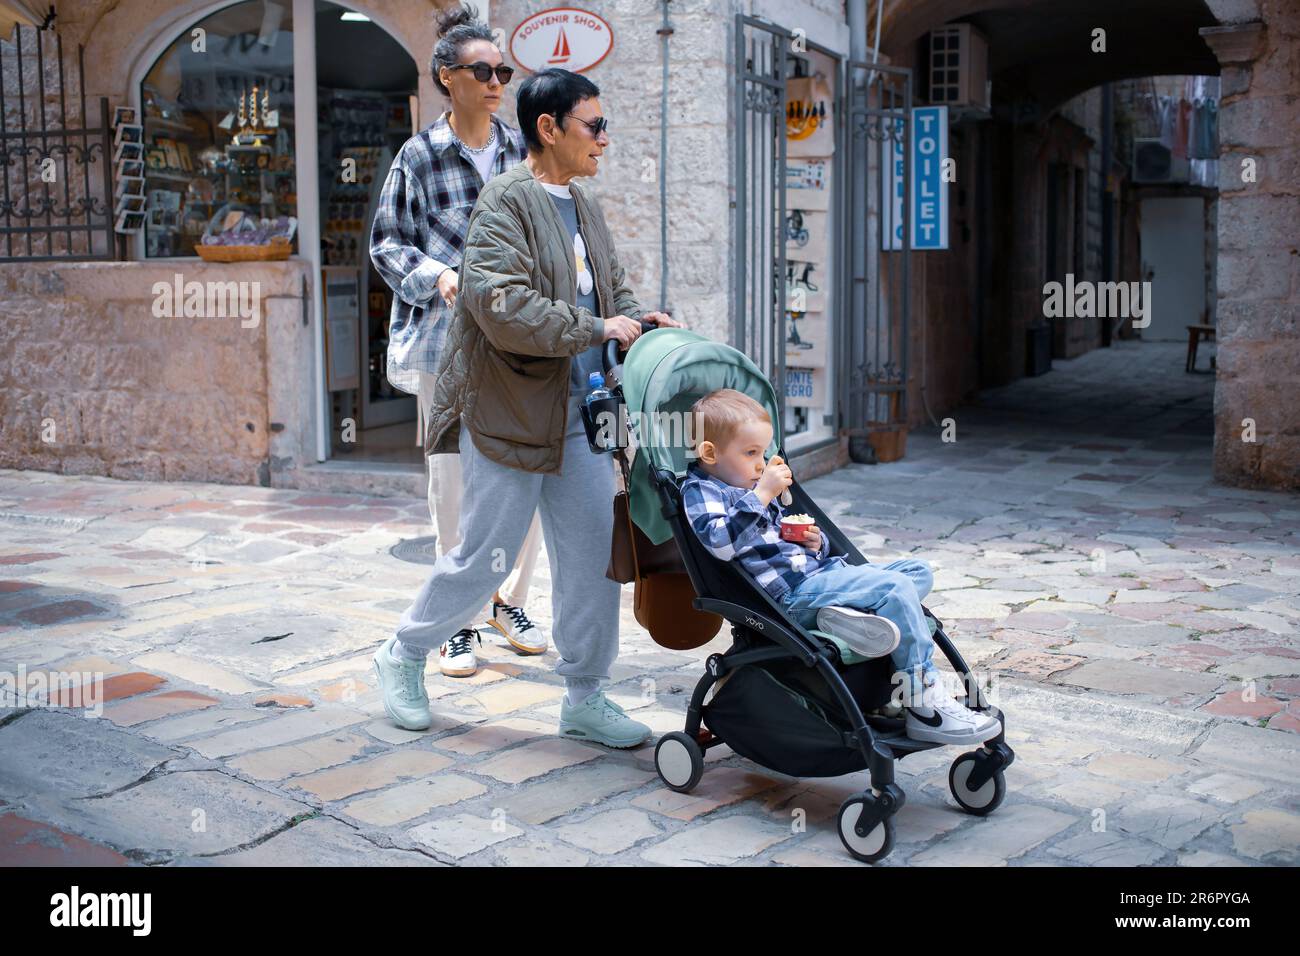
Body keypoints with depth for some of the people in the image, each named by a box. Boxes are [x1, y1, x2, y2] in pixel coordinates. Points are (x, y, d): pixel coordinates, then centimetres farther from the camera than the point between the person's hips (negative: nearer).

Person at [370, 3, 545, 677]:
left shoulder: (523, 151, 8)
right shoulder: (420, 157, 0)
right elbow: (387, 244, 3)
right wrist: (437, 277, -13)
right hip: (445, 337, -2)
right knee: (453, 476, 2)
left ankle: (512, 601, 22)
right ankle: (458, 620, 15)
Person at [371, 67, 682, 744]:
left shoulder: (584, 207, 15)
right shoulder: (506, 203, -13)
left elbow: (612, 285, 25)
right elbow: (504, 307, -24)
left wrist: (639, 318, 3)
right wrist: (597, 329, -20)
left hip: (578, 416, 8)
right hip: (509, 414, -8)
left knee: (592, 555, 6)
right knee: (484, 557, 2)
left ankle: (584, 699, 19)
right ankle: (402, 655, 26)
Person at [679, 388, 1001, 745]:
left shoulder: (752, 488, 26)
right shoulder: (700, 492, -3)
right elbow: (721, 542, -23)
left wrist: (815, 541, 10)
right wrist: (761, 495, -23)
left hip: (822, 570, 10)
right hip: (792, 591, -10)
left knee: (918, 571, 6)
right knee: (895, 587, -23)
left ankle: (852, 614, -21)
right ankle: (926, 706, -21)